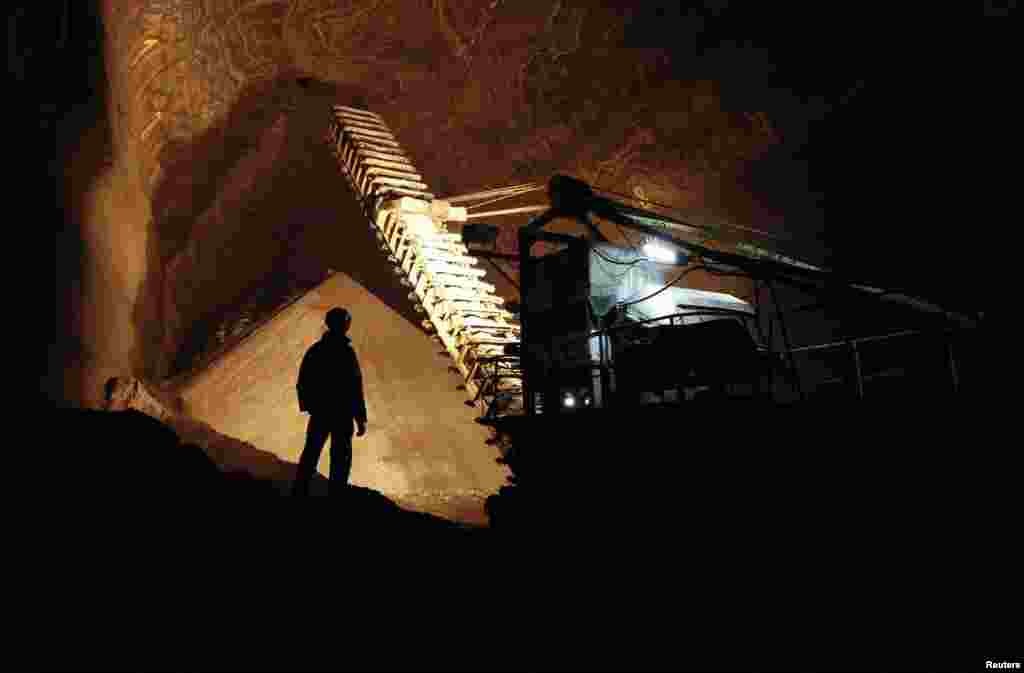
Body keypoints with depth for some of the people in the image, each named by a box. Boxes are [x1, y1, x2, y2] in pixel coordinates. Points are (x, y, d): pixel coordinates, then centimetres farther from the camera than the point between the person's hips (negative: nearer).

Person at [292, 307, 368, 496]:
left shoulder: (314, 350, -2)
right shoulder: (346, 353, -20)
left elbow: (302, 382, 6)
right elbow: (355, 388, -19)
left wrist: (307, 405, 20)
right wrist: (361, 418, -13)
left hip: (319, 411, 5)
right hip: (342, 413, -5)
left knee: (311, 450, 19)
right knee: (340, 458, 10)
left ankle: (299, 491, 26)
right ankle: (336, 493, 16)